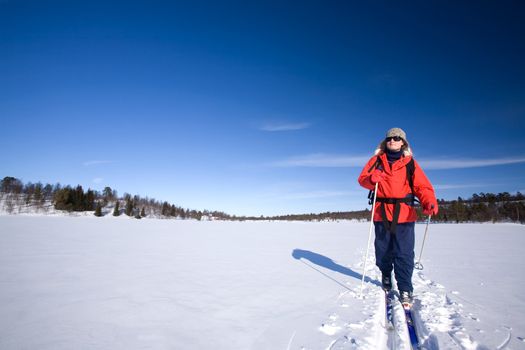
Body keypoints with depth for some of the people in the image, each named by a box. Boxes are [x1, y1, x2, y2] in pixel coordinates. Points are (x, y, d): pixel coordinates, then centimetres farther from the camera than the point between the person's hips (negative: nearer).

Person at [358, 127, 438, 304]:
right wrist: (372, 179, -21)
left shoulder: (410, 163, 6)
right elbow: (362, 179, 2)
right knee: (383, 250, 12)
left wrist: (429, 202, -21)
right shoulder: (377, 160, 9)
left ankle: (405, 289, 10)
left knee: (404, 253, -3)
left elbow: (422, 186, -2)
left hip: (404, 215, -1)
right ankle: (386, 275, 38)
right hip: (381, 213, 1)